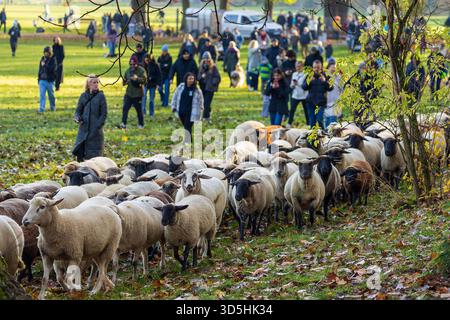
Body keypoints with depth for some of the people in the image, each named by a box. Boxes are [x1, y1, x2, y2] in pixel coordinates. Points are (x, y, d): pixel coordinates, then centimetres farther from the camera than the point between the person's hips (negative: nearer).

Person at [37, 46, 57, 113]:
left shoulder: (53, 59, -6)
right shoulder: (42, 59, 8)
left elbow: (52, 69, -18)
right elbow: (40, 69, 15)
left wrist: (45, 65, -16)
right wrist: (39, 79, 14)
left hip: (50, 80, -3)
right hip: (42, 80, 3)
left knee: (51, 95, 10)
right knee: (42, 95, -6)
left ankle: (53, 107, 29)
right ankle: (41, 109, -9)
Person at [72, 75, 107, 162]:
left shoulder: (100, 96, -1)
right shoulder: (83, 96, 7)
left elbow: (104, 114, -3)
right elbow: (78, 111, 10)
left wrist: (97, 126, -11)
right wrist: (77, 118, -12)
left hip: (95, 132, -3)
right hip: (83, 130, 3)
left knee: (94, 155, -4)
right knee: (79, 153, 1)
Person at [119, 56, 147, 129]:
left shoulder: (141, 70, -8)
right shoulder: (128, 71, 9)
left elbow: (144, 80, -18)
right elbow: (125, 81, 18)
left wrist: (137, 78, -34)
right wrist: (125, 82, -6)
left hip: (138, 94, -4)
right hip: (129, 93, 4)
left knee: (139, 110, 5)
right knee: (125, 108, -6)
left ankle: (141, 125, 20)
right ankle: (123, 124, -5)